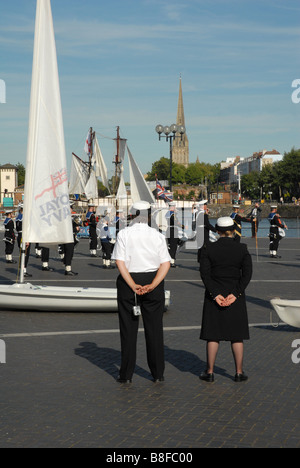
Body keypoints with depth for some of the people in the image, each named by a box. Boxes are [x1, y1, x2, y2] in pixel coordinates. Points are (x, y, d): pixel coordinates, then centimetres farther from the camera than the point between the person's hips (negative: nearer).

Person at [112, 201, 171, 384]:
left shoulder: (124, 234, -3)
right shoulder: (157, 235, 1)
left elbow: (120, 262, -11)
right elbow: (166, 264, -6)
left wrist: (133, 286, -13)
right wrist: (152, 285, -11)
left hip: (128, 282, -1)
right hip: (153, 281, 1)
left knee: (128, 328, 6)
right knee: (154, 328, 9)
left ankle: (127, 374, 9)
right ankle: (158, 373, 15)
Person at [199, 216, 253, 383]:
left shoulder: (208, 249, -3)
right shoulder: (242, 249, -1)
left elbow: (205, 273, -10)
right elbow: (247, 274, -7)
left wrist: (215, 294, -12)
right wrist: (235, 294, -10)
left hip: (214, 294, 0)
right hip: (236, 296, 0)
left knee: (213, 335, 6)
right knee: (237, 335, 8)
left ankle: (210, 372, 10)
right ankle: (239, 372, 12)